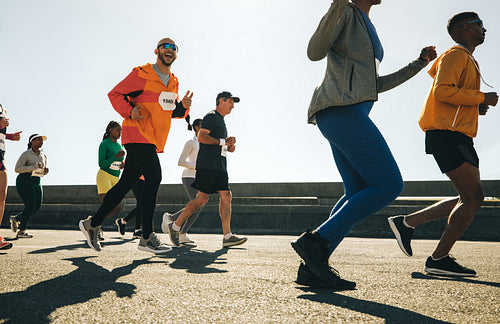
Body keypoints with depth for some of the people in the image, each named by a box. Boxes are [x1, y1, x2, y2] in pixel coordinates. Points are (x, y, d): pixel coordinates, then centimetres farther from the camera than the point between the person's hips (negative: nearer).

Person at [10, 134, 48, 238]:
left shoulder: (43, 156, 12)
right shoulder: (26, 154, -8)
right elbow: (17, 168, -15)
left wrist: (45, 171, -2)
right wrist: (33, 167, -23)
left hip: (37, 183, 7)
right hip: (24, 181, -7)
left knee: (37, 206, -1)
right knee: (30, 205, -14)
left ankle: (16, 218, 22)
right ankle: (21, 231, -3)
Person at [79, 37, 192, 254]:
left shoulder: (174, 82, 17)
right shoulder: (141, 75, -4)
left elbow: (172, 112, 23)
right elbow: (115, 94, -1)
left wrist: (183, 106, 1)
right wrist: (129, 111, -17)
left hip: (152, 141, 8)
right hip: (137, 134, -7)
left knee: (126, 183, 9)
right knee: (153, 178, -16)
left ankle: (92, 223, 23)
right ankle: (147, 238, -8)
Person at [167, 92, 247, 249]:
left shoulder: (221, 120, 26)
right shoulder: (211, 117, -3)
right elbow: (201, 137, -16)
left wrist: (228, 147, 13)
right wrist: (223, 142, -14)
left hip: (219, 166, 9)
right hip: (207, 165, -9)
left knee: (226, 196, -3)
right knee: (202, 199, -9)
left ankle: (227, 237, -6)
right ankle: (175, 226, 6)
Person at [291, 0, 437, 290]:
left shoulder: (367, 26, 31)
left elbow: (375, 85, 31)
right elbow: (315, 52, -13)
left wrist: (418, 64, 31)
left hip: (349, 114, 10)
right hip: (340, 110, -10)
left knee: (359, 194, 2)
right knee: (389, 185, -13)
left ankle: (312, 267, -2)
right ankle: (316, 240, -14)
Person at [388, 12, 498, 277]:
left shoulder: (468, 60, 29)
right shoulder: (456, 54, -3)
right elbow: (442, 91, -19)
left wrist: (477, 106, 14)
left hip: (459, 138, 10)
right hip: (446, 135, -10)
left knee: (469, 200, 10)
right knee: (473, 197, -14)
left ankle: (406, 222, 13)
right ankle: (438, 259, -9)